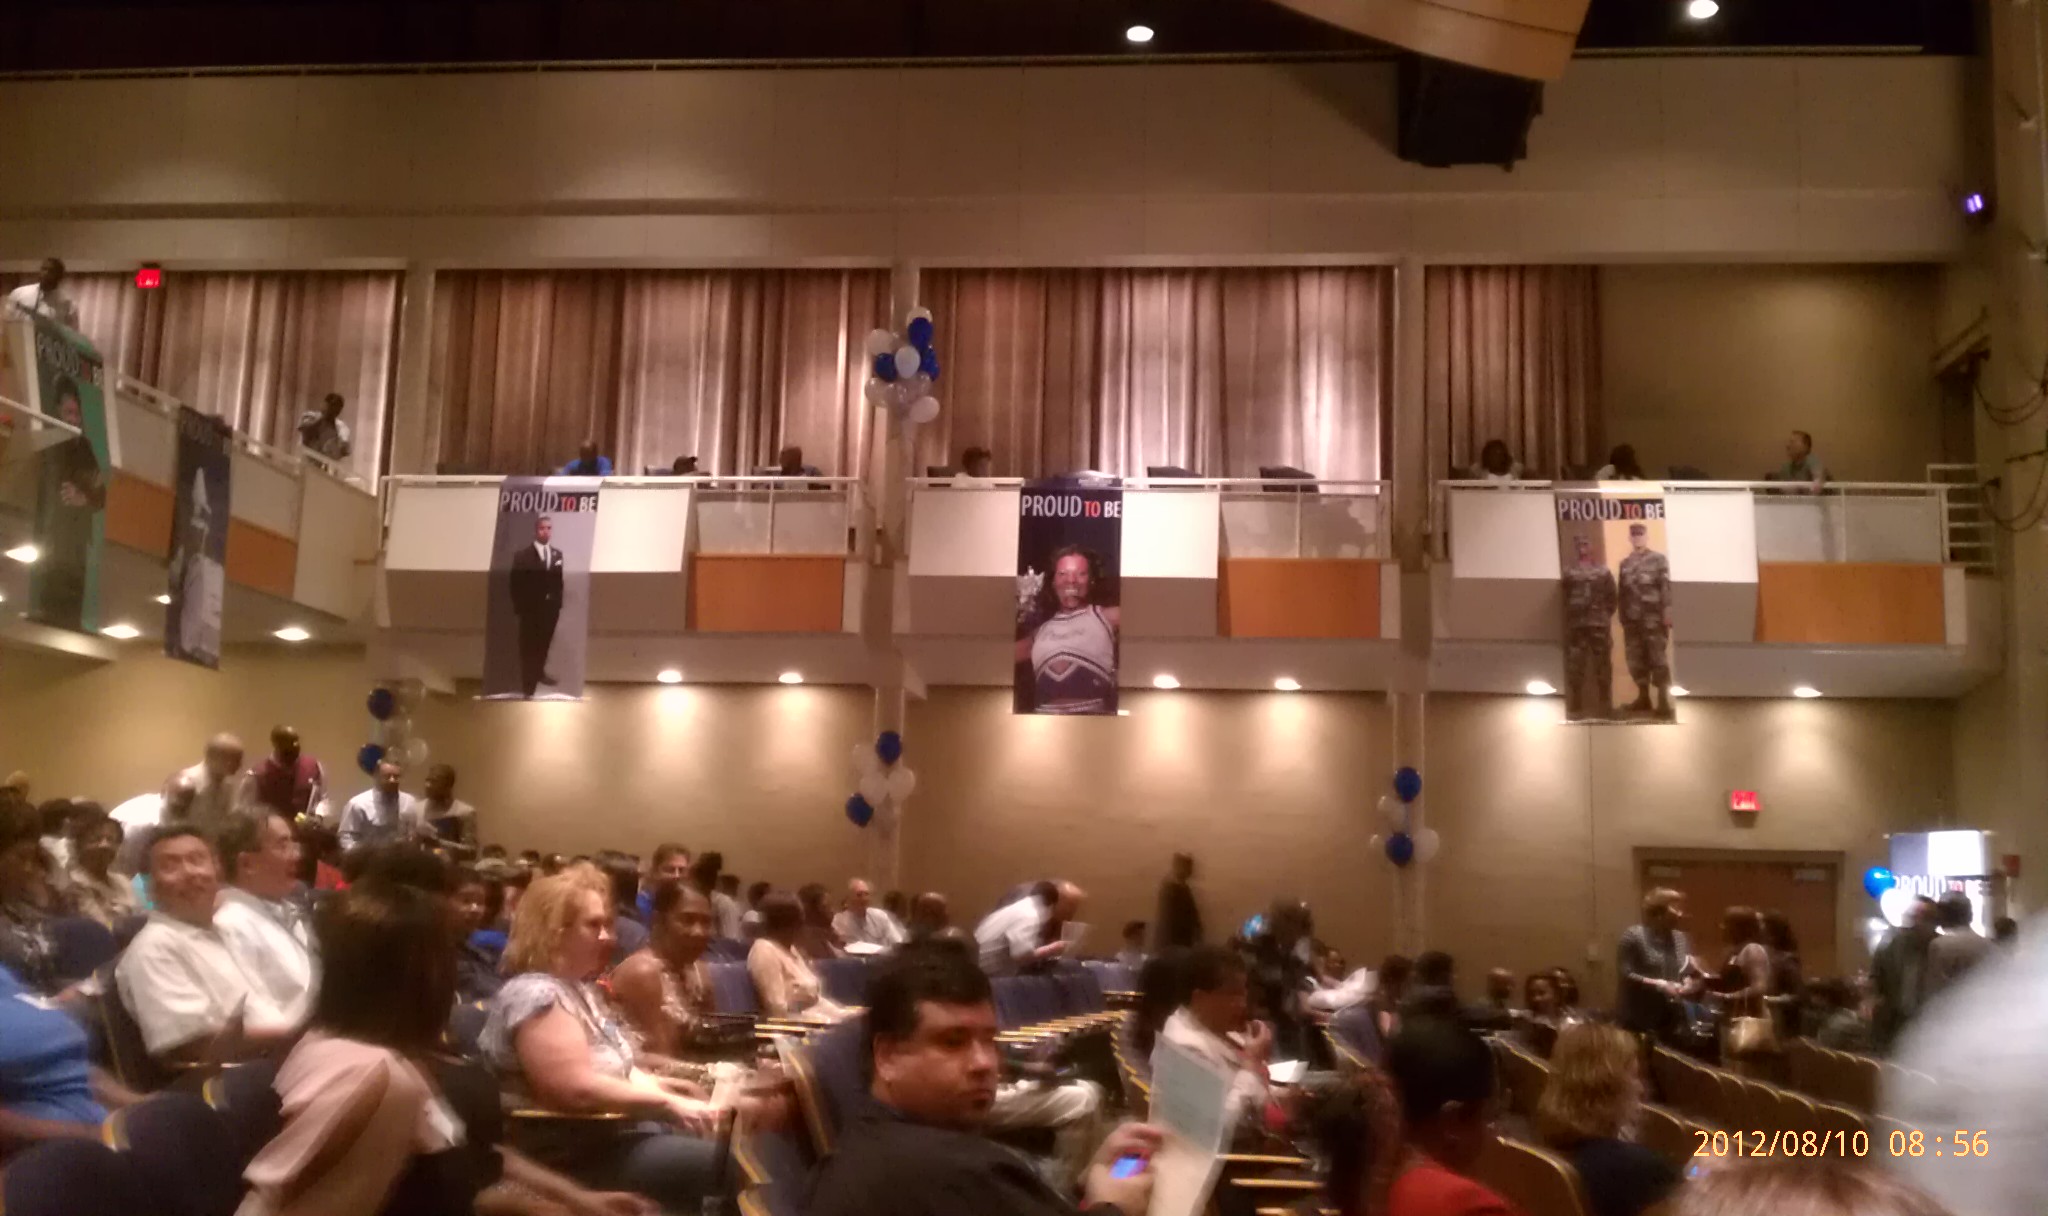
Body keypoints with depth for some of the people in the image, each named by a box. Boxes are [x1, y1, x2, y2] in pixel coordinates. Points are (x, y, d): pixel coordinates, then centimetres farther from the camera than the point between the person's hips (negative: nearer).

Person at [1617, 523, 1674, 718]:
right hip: (1632, 620, 5)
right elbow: (1623, 592, 14)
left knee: (1658, 659, -6)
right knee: (1636, 660, 7)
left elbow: (1667, 588, -6)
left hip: (1653, 619, -5)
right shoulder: (1625, 564, 16)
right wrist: (1623, 619, 10)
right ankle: (1643, 698, 16)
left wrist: (1667, 614, -15)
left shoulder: (1659, 560, 2)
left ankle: (1663, 702, -8)